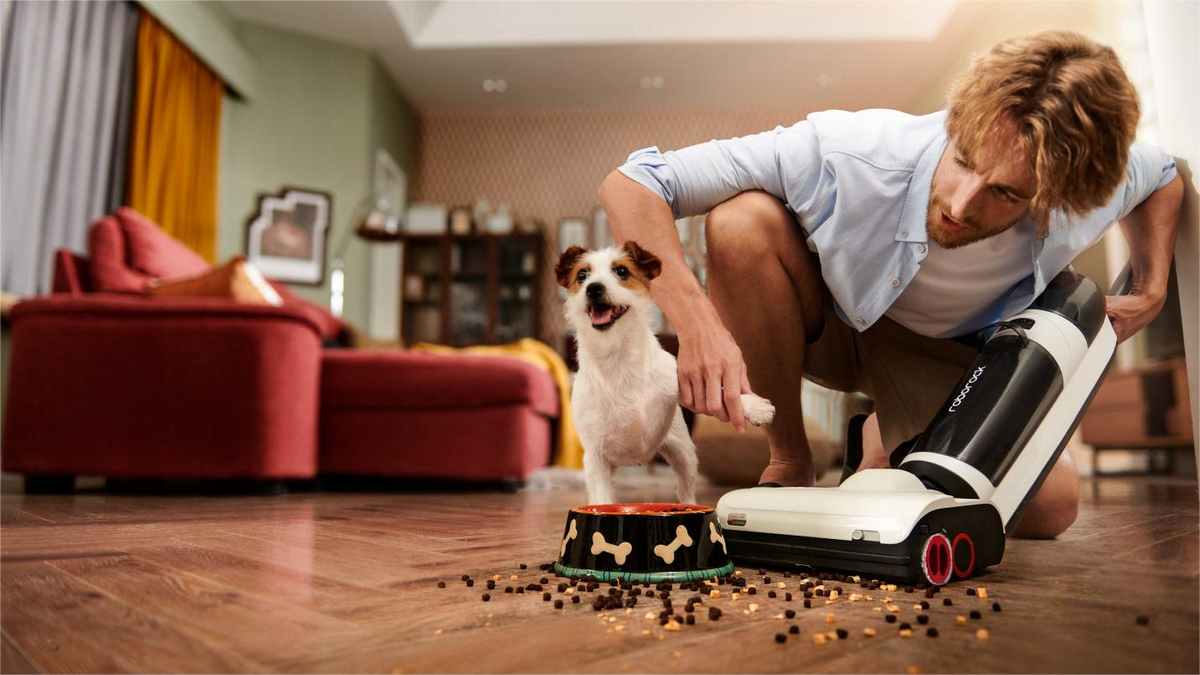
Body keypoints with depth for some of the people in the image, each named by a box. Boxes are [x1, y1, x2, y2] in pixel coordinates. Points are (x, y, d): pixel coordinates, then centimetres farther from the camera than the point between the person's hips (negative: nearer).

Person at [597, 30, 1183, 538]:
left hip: (941, 350, 3)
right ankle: (789, 464, -15)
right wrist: (697, 322, -50)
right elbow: (629, 185, -37)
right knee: (743, 219, -36)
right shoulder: (847, 158, -37)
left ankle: (890, 457, 17)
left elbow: (1164, 176, 4)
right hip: (817, 321, -2)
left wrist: (1150, 292, -10)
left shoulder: (1077, 195, -25)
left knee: (1048, 507, -18)